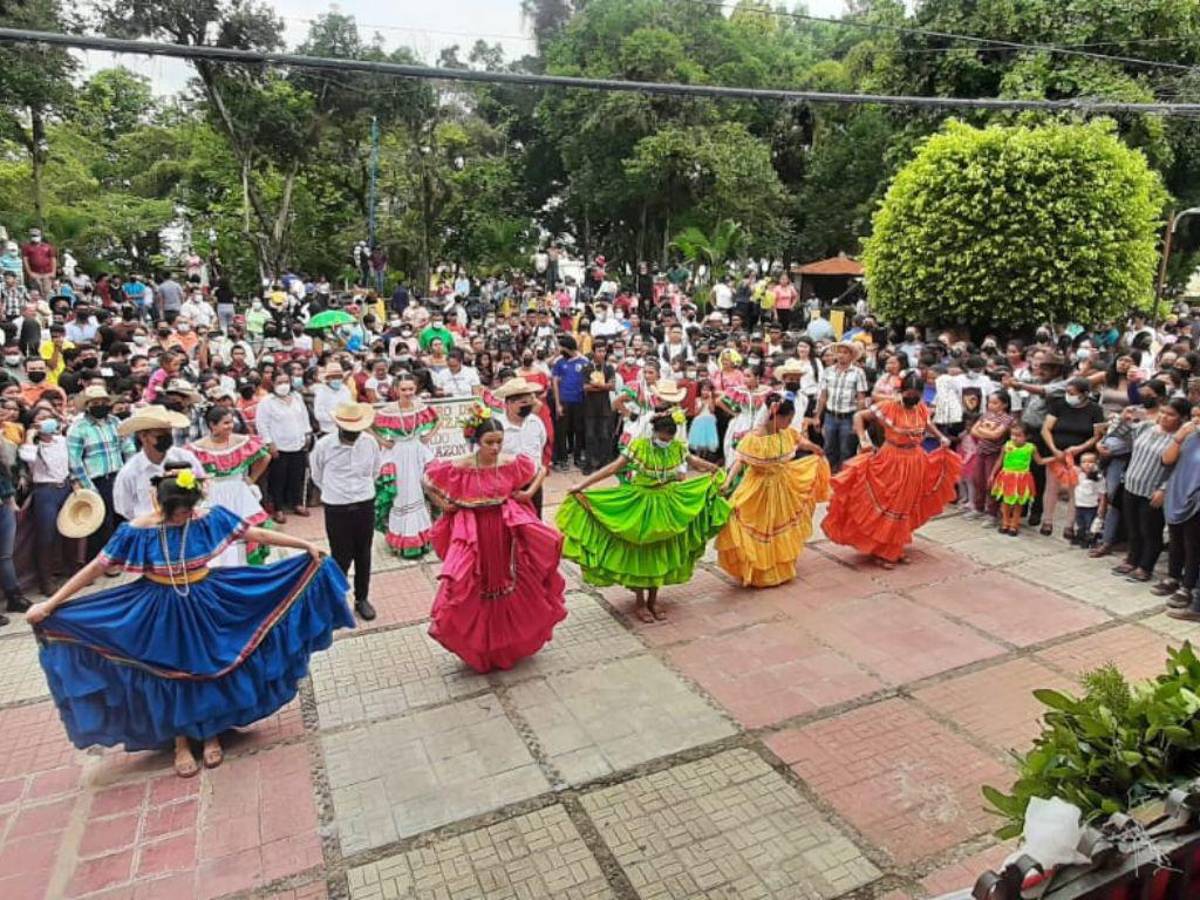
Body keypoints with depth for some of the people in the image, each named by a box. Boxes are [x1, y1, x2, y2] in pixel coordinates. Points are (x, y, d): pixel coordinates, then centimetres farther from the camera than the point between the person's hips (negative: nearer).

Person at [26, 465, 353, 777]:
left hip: (205, 606, 1)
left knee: (209, 668, 11)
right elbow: (96, 567, -9)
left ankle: (211, 734, 34)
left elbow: (257, 533, -11)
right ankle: (181, 743, 33)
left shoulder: (210, 517, -14)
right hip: (161, 612, -1)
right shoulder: (138, 530, -16)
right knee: (171, 674, 12)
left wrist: (306, 545, -12)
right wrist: (50, 604, -10)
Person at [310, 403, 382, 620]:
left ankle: (362, 599, 30)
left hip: (365, 506, 2)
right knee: (341, 557, 4)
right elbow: (317, 476, 4)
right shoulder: (324, 445, -13)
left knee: (363, 555, 13)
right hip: (337, 509, -2)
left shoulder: (370, 442, -7)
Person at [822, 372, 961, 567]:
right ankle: (882, 552, 12)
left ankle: (895, 550, 28)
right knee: (886, 506, 1)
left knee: (905, 507, 14)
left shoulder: (922, 409, 1)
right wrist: (863, 440, -23)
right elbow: (859, 416, -13)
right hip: (891, 462, -5)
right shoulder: (888, 407, -15)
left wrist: (941, 437, 10)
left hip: (915, 463, 5)